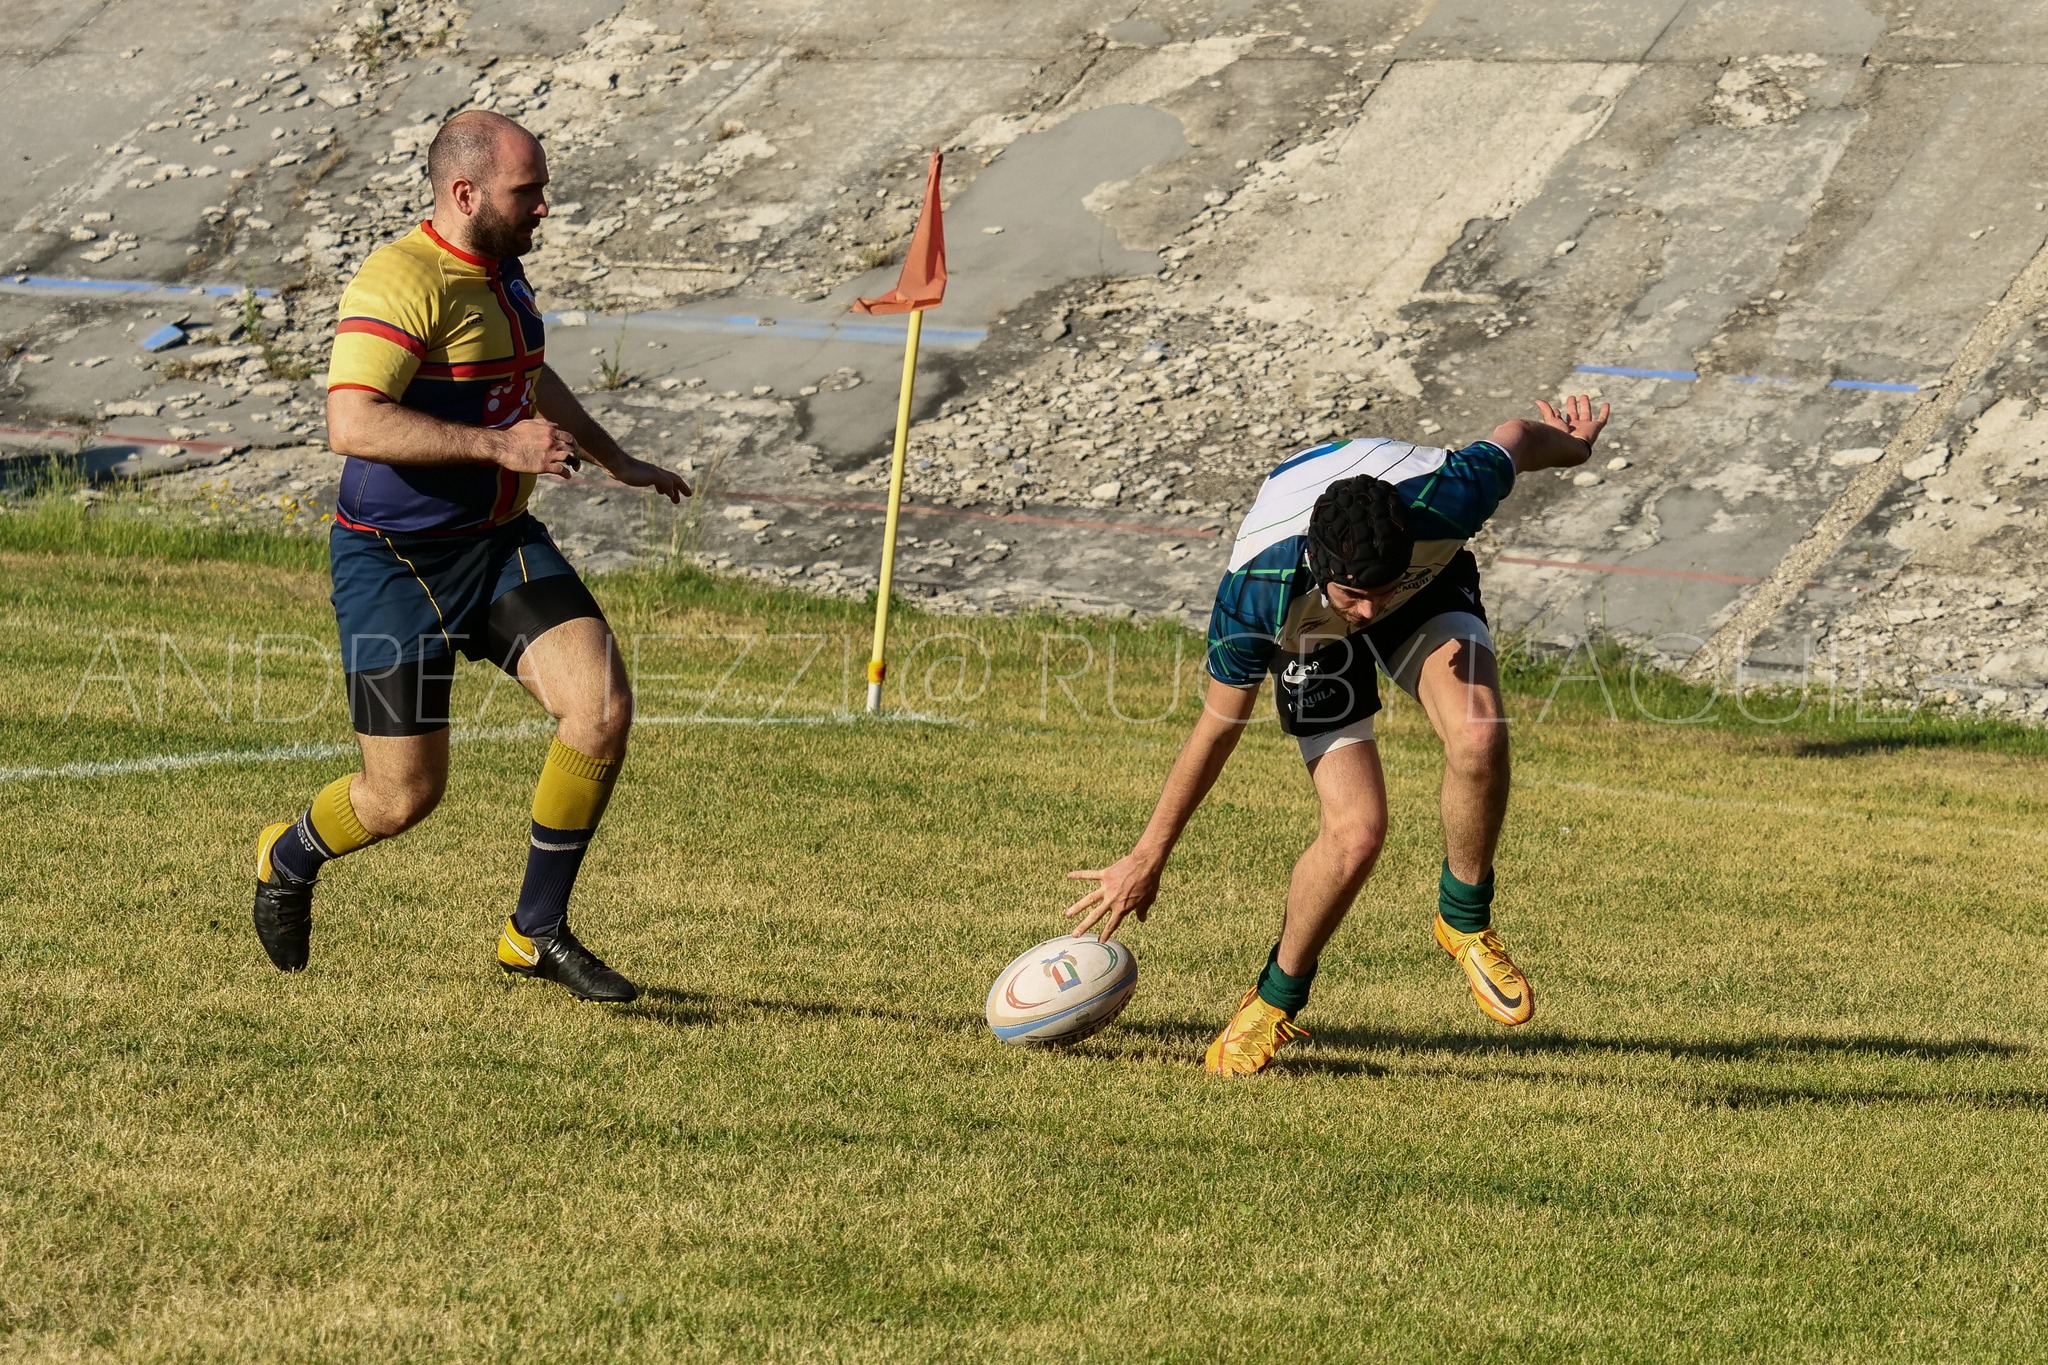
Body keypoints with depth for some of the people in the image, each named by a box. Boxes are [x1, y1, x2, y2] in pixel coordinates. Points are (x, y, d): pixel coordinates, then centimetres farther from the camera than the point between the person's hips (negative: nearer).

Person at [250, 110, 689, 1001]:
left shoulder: (498, 269, 10)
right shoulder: (401, 283, -20)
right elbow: (351, 424, -31)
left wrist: (617, 462, 37)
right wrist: (500, 443, -32)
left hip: (499, 543, 8)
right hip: (397, 561, -8)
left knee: (602, 708, -13)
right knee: (403, 796, -3)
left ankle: (538, 930, 2)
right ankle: (288, 861, 33)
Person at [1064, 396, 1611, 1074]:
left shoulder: (1443, 500, -40)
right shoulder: (1258, 591, -39)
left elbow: (1517, 438, -15)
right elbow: (1220, 724, -22)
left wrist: (1576, 443, 10)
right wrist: (1149, 856, -12)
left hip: (1430, 586, 1)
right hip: (1310, 634, -1)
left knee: (1477, 737, -30)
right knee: (1356, 830, -17)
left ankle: (1465, 919, -3)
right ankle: (1276, 1000, 8)